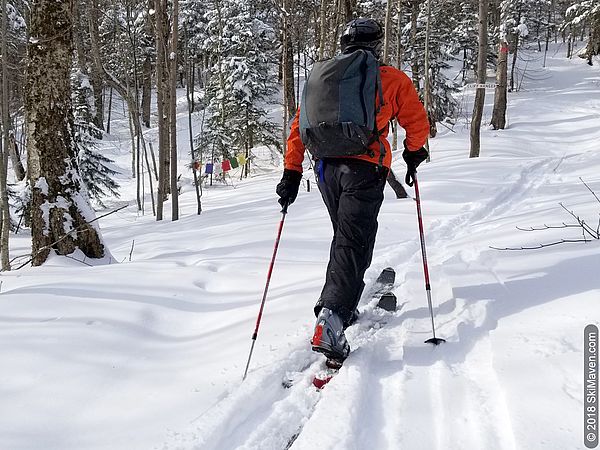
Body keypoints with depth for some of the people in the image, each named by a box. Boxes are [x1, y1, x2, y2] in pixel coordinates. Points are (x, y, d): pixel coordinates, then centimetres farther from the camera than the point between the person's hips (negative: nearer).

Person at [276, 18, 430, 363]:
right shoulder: (393, 79, 7)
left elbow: (300, 125, 11)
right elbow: (418, 126, 9)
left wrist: (292, 172, 11)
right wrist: (414, 154, 29)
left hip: (327, 167, 5)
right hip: (364, 168, -5)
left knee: (346, 236, 22)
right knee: (354, 244, -10)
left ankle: (340, 307, 23)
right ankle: (332, 316, -27)